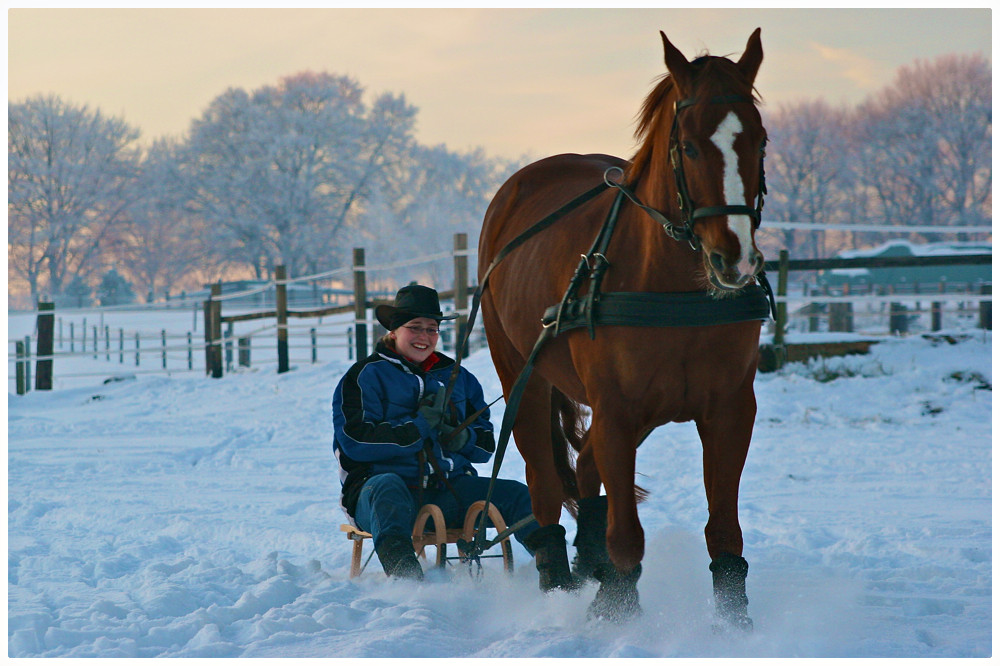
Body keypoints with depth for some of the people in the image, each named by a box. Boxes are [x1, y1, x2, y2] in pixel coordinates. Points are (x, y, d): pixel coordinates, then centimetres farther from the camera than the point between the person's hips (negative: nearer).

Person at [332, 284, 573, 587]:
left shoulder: (457, 377, 21)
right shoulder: (366, 375, 4)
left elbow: (487, 445, 23)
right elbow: (355, 442, -11)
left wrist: (465, 438, -2)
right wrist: (420, 425, -16)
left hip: (450, 491, 5)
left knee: (515, 494, -14)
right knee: (387, 487, -39)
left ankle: (557, 584, -31)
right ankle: (405, 577, -65)